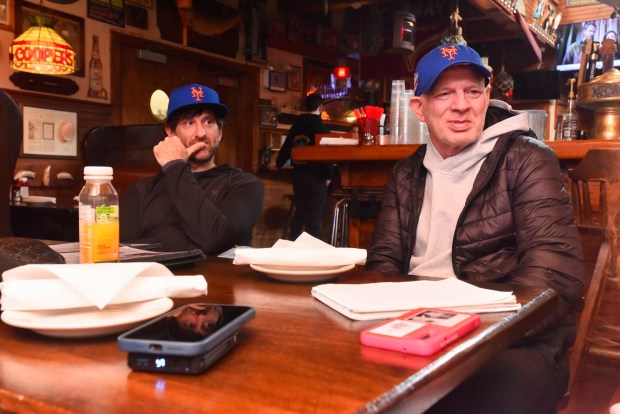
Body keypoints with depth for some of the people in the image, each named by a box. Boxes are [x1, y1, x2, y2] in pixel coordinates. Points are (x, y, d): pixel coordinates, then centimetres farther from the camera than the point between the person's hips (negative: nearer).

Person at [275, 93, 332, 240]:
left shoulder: (296, 126, 10)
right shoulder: (321, 127, -9)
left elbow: (286, 148, 19)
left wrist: (278, 164, 36)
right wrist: (328, 175, -10)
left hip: (298, 174, 6)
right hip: (316, 176, -6)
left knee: (299, 212, 17)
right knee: (314, 216, -3)